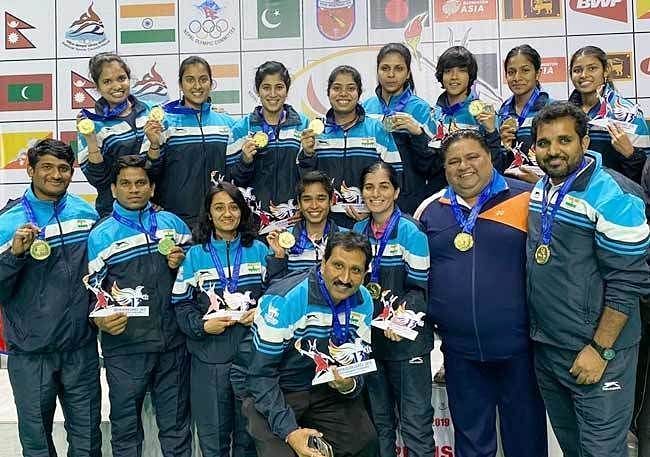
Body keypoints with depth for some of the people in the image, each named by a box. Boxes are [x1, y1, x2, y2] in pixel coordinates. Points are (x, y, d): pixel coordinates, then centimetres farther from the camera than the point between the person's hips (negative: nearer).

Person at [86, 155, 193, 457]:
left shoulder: (172, 223, 7)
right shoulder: (101, 235, -2)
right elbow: (94, 290, -1)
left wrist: (181, 264, -4)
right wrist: (101, 320, -20)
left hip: (173, 342, 3)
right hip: (124, 346, -2)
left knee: (176, 424, 15)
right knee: (126, 425, 11)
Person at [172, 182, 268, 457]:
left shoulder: (259, 250, 6)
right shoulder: (195, 255, 4)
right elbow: (181, 303, 1)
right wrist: (202, 325, -14)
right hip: (209, 358, 0)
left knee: (249, 433, 13)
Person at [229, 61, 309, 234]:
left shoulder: (303, 124, 5)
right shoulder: (242, 128, 4)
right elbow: (234, 180, 4)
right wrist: (245, 160, -13)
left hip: (294, 214, 1)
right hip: (256, 214, 0)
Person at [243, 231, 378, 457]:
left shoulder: (363, 302, -7)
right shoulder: (283, 300, -24)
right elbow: (261, 375, -21)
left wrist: (349, 385, -22)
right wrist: (289, 430, -28)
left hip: (326, 389, 5)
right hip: (277, 394, -4)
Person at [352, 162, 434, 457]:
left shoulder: (410, 231, -11)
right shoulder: (358, 231, 6)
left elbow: (419, 287, -12)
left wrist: (403, 316, -27)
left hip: (407, 338, -5)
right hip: (369, 337, 6)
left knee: (415, 422, -1)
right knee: (378, 421, 17)